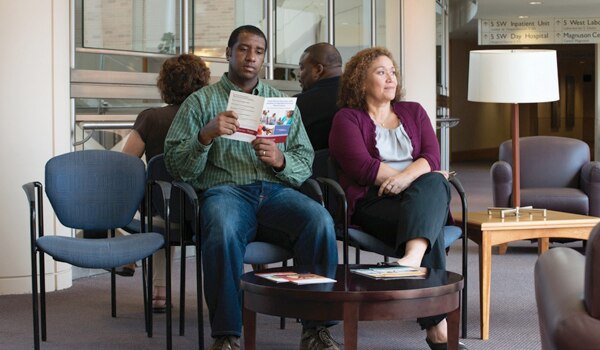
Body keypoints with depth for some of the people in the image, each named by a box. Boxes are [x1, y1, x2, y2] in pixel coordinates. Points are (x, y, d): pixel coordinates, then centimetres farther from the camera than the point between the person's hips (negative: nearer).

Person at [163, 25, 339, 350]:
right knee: (223, 231, -38)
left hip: (276, 191, 3)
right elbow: (176, 166, 5)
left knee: (320, 220, -29)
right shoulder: (200, 101, 14)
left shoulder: (283, 103, 23)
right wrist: (206, 136, -13)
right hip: (225, 191, -2)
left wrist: (280, 160, -7)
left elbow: (305, 165, 15)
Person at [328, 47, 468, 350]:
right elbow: (363, 168, -7)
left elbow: (432, 157, 6)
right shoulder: (347, 119, 10)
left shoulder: (413, 112, 23)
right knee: (428, 222, -33)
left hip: (425, 195, 4)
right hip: (373, 203, -3)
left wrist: (408, 178, -18)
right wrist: (424, 175, -7)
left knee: (433, 184, -33)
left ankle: (413, 257, -58)